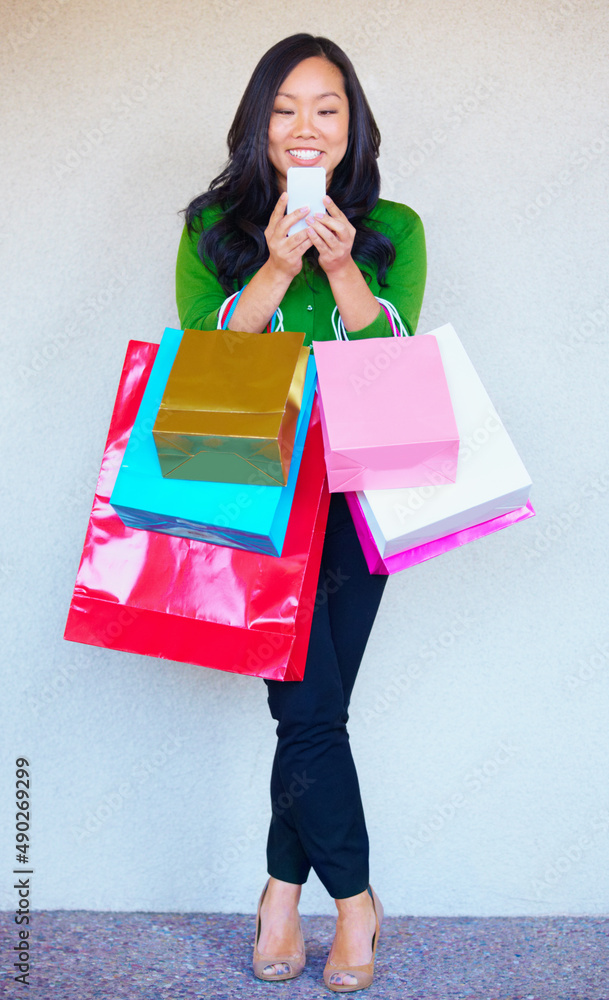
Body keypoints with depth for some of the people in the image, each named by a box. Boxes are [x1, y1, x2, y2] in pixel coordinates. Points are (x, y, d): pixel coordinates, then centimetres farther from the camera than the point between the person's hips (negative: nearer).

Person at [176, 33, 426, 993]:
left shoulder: (394, 228, 9)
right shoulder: (214, 227, 7)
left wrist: (340, 268, -16)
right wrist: (277, 268, -14)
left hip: (356, 490, 1)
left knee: (313, 704, 3)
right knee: (310, 705, -7)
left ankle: (284, 888, 23)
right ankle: (354, 898, 13)